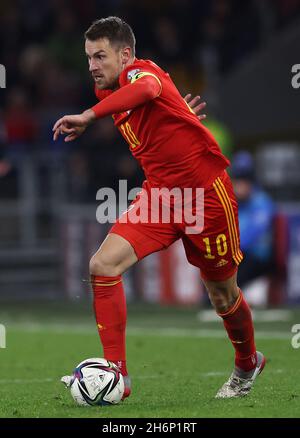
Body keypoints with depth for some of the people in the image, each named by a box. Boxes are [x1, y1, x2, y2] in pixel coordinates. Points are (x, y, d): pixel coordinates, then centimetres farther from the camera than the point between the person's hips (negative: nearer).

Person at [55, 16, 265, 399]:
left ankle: (247, 365, 39)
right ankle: (116, 374, -12)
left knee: (222, 295, 9)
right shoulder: (109, 92, 7)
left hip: (207, 193, -7)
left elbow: (147, 89, -44)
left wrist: (88, 117, -50)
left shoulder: (140, 70, -17)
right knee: (102, 265, -15)